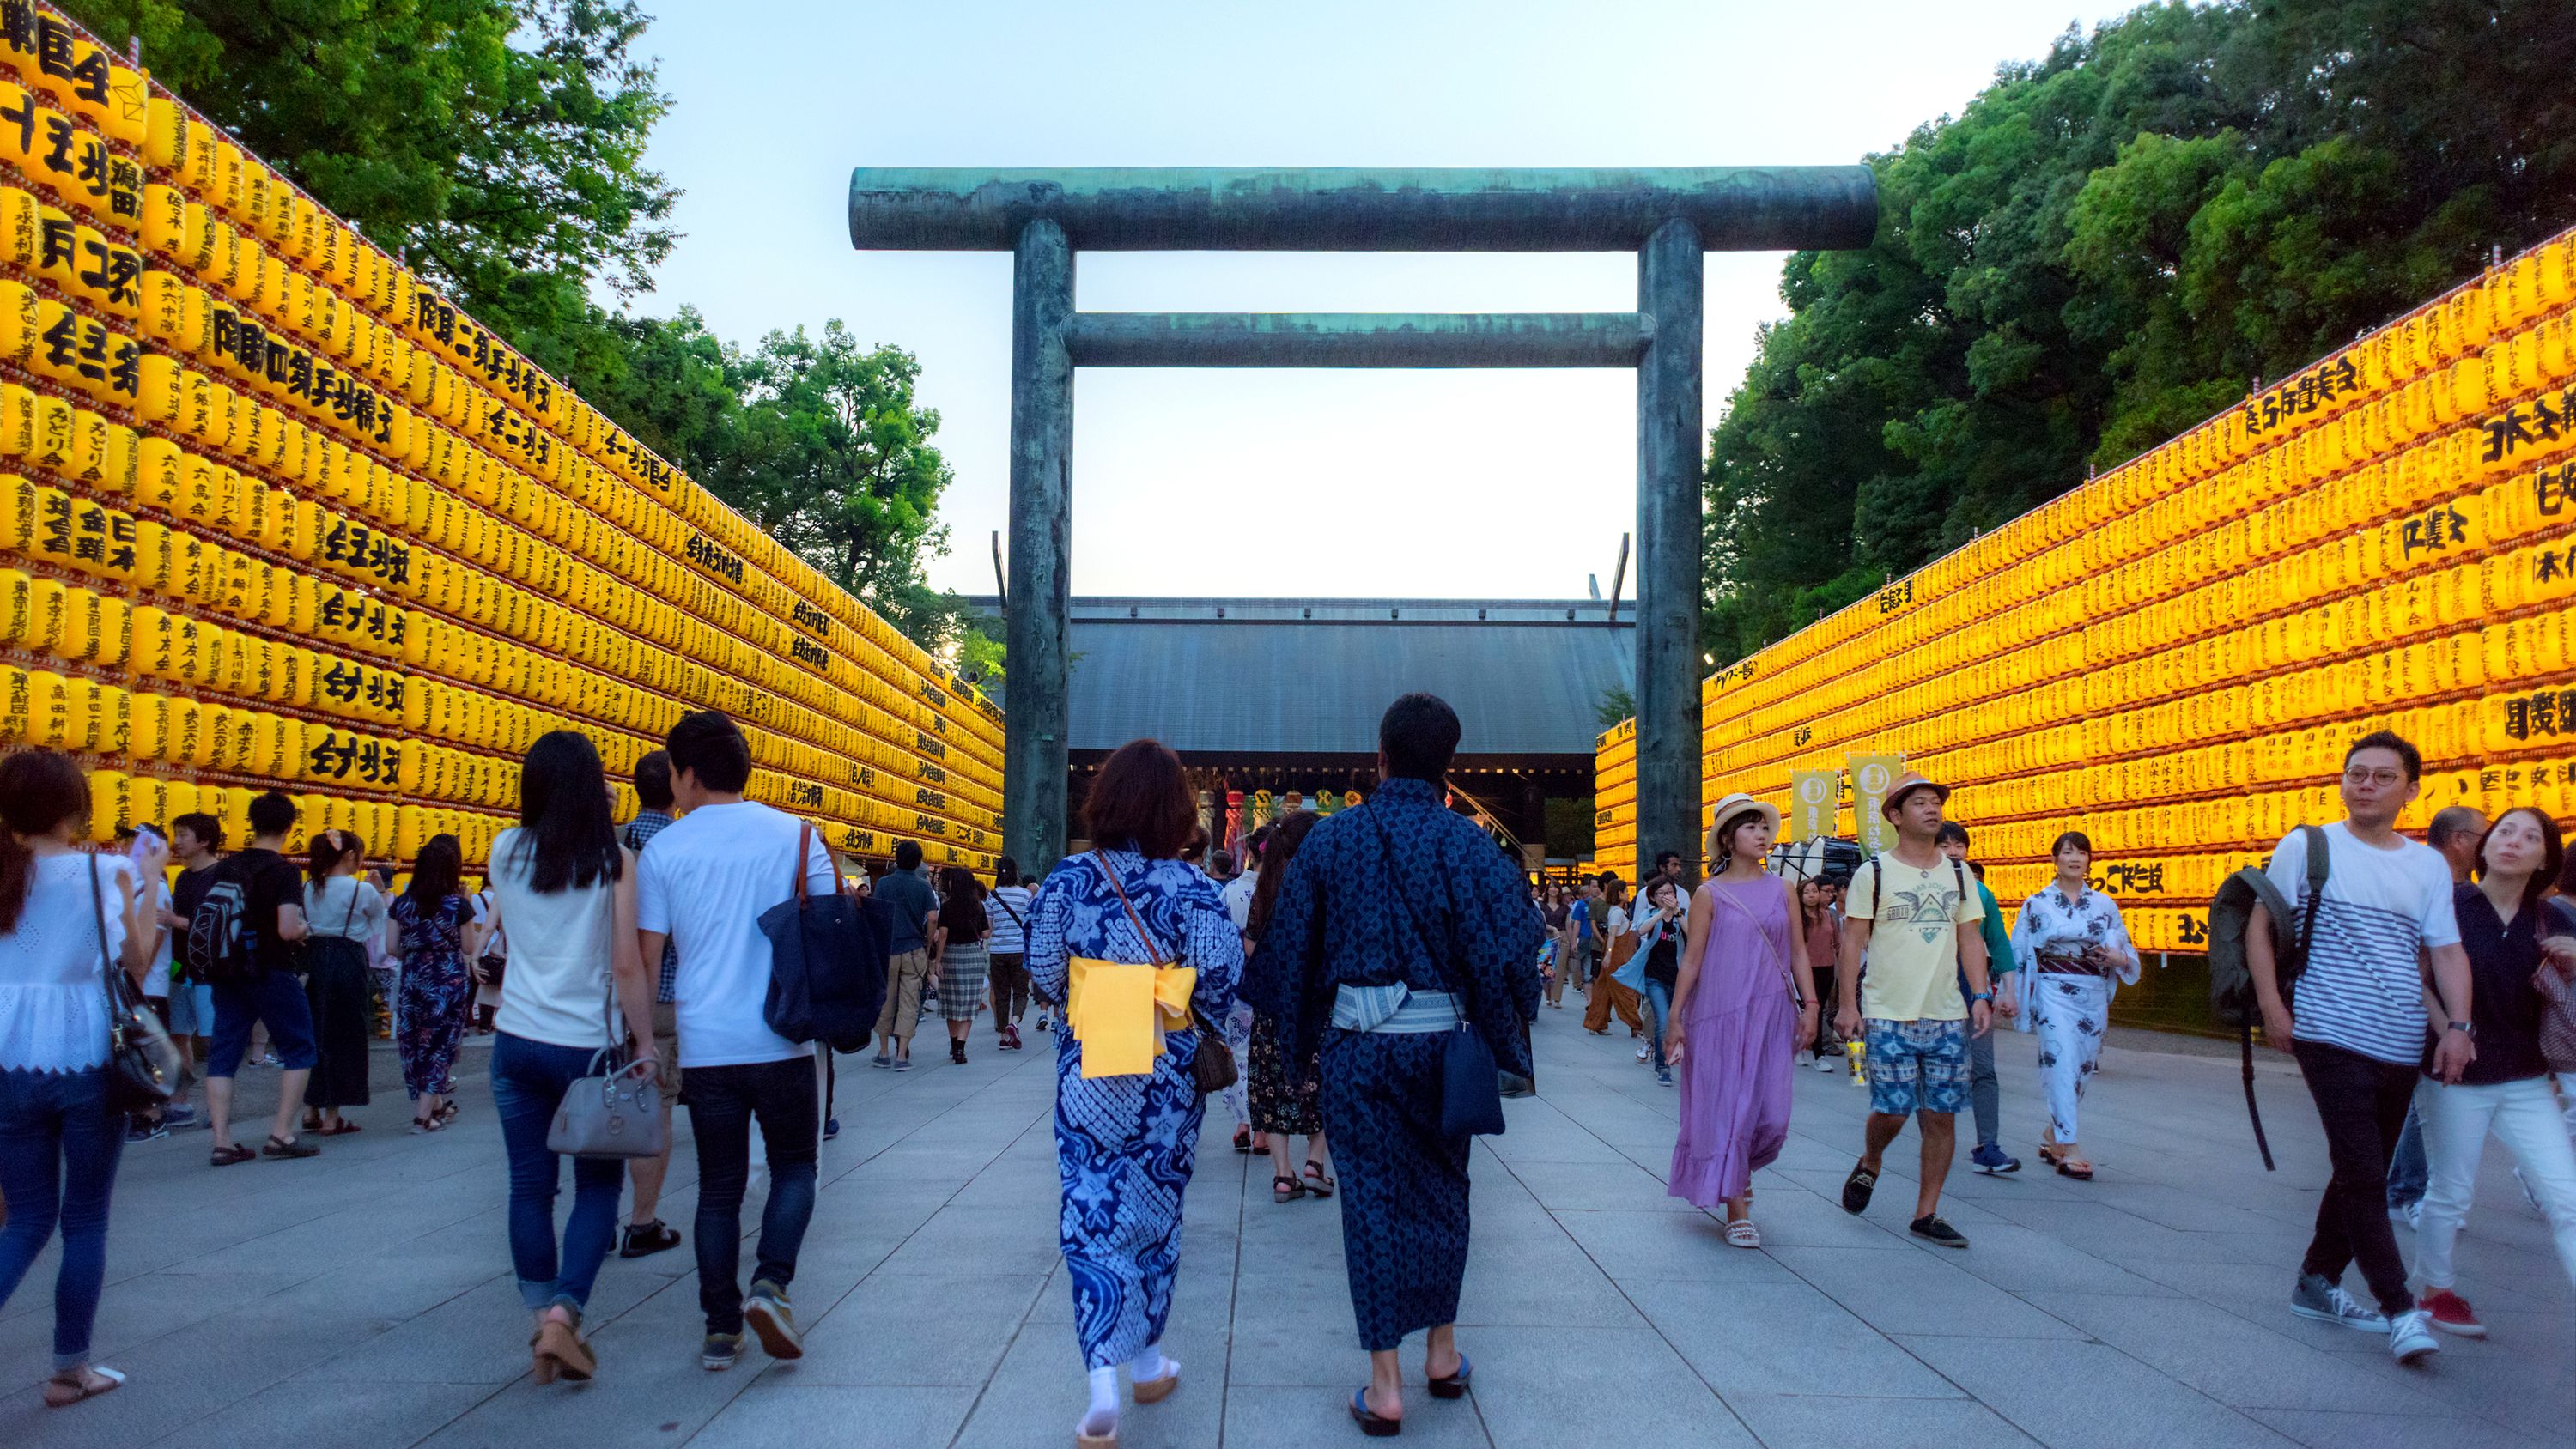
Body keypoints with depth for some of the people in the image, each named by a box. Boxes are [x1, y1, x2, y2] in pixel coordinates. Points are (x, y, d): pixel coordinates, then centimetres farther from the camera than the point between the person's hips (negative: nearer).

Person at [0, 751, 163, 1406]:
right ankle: (71, 1368, 15)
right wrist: (147, 882, 2)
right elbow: (135, 960, -7)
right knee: (85, 1219, 9)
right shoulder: (102, 871, -7)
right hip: (85, 1061, -4)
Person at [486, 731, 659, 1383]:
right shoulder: (613, 860, -9)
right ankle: (563, 1312, -6)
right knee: (598, 1186, 9)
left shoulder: (506, 852, 1)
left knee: (531, 1186, 10)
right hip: (588, 1045, -3)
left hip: (517, 1041, 3)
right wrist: (645, 1043, -2)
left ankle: (544, 1325, 15)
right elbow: (627, 966, -11)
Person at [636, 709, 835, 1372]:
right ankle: (770, 1283, -7)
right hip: (782, 1042, -1)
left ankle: (721, 1328, 13)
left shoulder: (662, 851, 0)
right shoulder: (795, 836, -1)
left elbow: (645, 956, 0)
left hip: (705, 1044, 1)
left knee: (719, 1186, 11)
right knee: (795, 1167, 14)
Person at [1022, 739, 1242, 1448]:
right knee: (1155, 1207, 16)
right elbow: (1221, 976, -13)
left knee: (1090, 1213, 3)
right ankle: (1147, 1360, 29)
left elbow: (1043, 973, -2)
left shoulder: (1067, 878, -6)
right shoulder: (1189, 885, -10)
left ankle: (1102, 1382, -10)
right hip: (1167, 1073, 0)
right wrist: (1201, 1029, 7)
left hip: (1086, 1068, 0)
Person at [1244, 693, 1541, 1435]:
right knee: (1440, 1191, 17)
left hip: (1357, 1041, 0)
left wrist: (1297, 1040, 14)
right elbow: (1508, 948, -10)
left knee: (1372, 1198, 5)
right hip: (1440, 1039, 0)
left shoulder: (1331, 837, -1)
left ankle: (1385, 1385, 6)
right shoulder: (1466, 841, -7)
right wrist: (1505, 1044, 2)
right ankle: (1443, 1353, 29)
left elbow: (1290, 945, 4)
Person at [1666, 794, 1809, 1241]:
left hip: (1772, 1013, 3)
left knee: (1771, 1111, 1)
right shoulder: (1709, 894, -1)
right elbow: (1692, 959, -1)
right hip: (1720, 1013, -3)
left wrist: (1808, 1006, 2)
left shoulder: (1781, 889, 8)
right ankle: (1737, 1212, 5)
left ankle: (1737, 1171, 32)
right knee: (1727, 1107, -2)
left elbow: (1798, 951, 10)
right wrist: (1675, 1018, -2)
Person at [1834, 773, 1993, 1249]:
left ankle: (1926, 1214, 14)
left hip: (1947, 1016, 4)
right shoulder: (1872, 873, -1)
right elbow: (1852, 940, -3)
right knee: (1892, 1111, -5)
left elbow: (1970, 938, 12)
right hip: (1888, 1015, -4)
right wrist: (1847, 1004, -8)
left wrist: (1980, 997, 1)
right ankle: (1868, 1164, 28)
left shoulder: (1958, 874, 11)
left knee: (1942, 1117, 2)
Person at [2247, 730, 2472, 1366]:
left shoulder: (2428, 866, 11)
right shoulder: (2306, 848, 0)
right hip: (2332, 1038, -5)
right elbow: (2259, 927, 0)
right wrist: (2271, 1005, -9)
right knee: (2363, 1174, -11)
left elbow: (2447, 950, 9)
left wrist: (2458, 1024, -4)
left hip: (2400, 1049, 5)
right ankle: (2399, 1309, -6)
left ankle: (2317, 1282, 27)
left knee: (2365, 1172, 13)